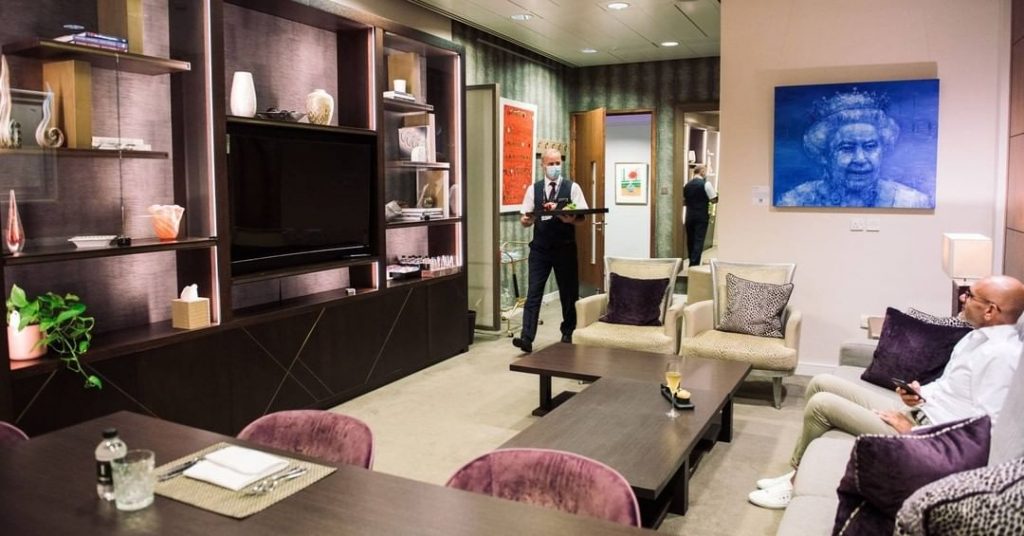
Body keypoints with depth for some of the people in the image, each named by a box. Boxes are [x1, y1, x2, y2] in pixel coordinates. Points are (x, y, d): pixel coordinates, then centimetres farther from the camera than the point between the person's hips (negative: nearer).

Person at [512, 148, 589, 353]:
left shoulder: (572, 188, 0)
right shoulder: (533, 189, 6)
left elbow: (581, 217, -7)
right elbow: (525, 219, 5)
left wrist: (568, 218, -28)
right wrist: (526, 220, -19)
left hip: (565, 248, -1)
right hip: (540, 248, 1)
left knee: (568, 293, 9)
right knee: (533, 293, -6)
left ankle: (568, 334, 26)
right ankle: (526, 338, -9)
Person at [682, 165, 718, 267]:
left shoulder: (687, 185, 8)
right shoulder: (706, 184, -9)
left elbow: (684, 202, 14)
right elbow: (714, 200, -9)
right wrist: (716, 193, 11)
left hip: (689, 216, 5)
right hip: (701, 217, -5)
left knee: (690, 240, 12)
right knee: (699, 240, -3)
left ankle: (692, 263, 20)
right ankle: (695, 264, -8)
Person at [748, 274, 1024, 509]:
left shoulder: (1002, 355, -21)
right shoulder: (979, 336, 10)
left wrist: (914, 431, -18)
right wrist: (920, 394, 0)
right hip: (913, 413, 10)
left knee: (822, 404, -16)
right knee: (821, 383, 5)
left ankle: (797, 484, 4)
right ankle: (796, 471, 11)